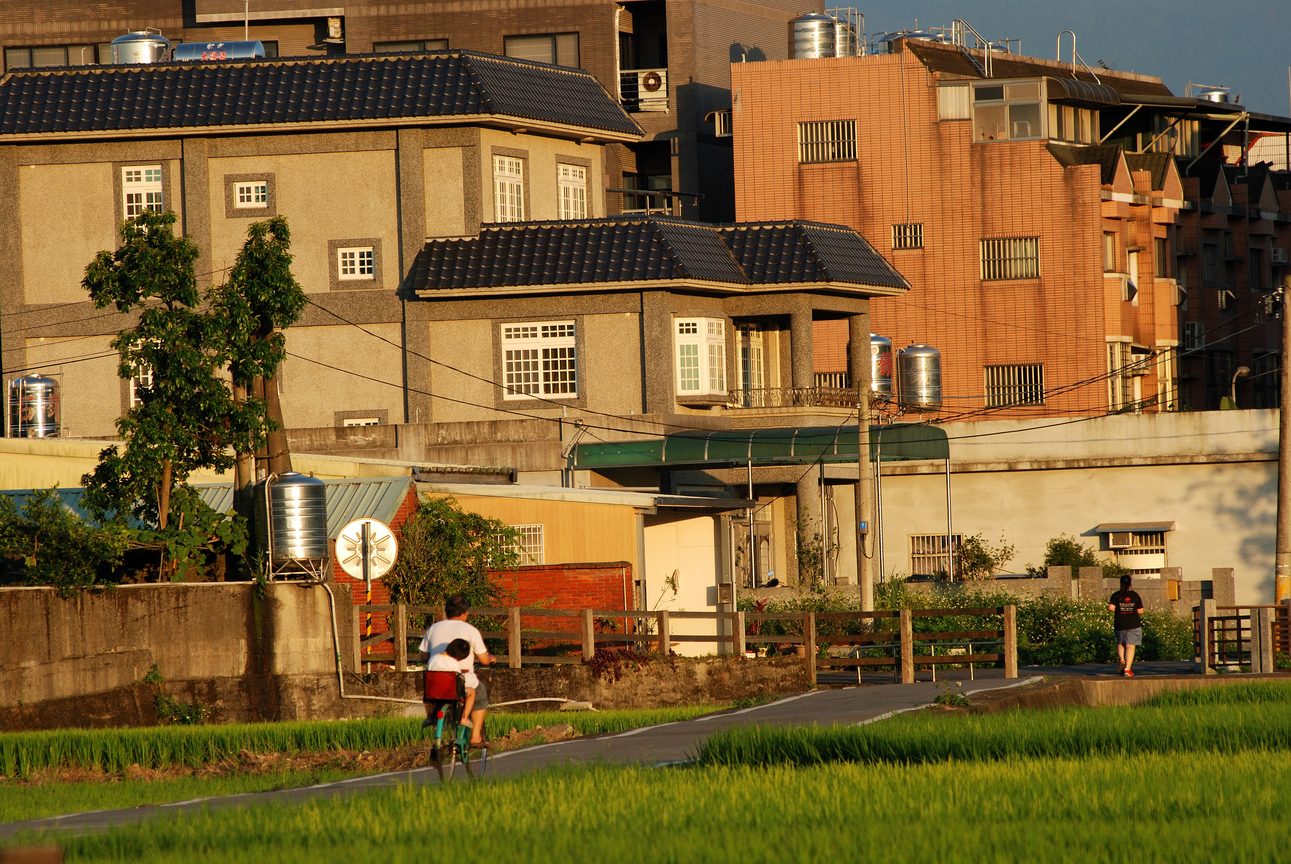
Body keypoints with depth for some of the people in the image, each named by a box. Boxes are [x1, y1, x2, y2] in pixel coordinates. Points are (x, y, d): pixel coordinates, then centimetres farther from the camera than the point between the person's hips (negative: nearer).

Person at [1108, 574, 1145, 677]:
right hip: (1134, 624, -1)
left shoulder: (1116, 595, -3)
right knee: (1130, 646, -1)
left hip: (1120, 625, 1)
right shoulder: (1135, 595, -2)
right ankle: (1127, 669, -10)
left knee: (1120, 644, 22)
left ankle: (1122, 660, -2)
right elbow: (1140, 611, -1)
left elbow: (1111, 607, -15)